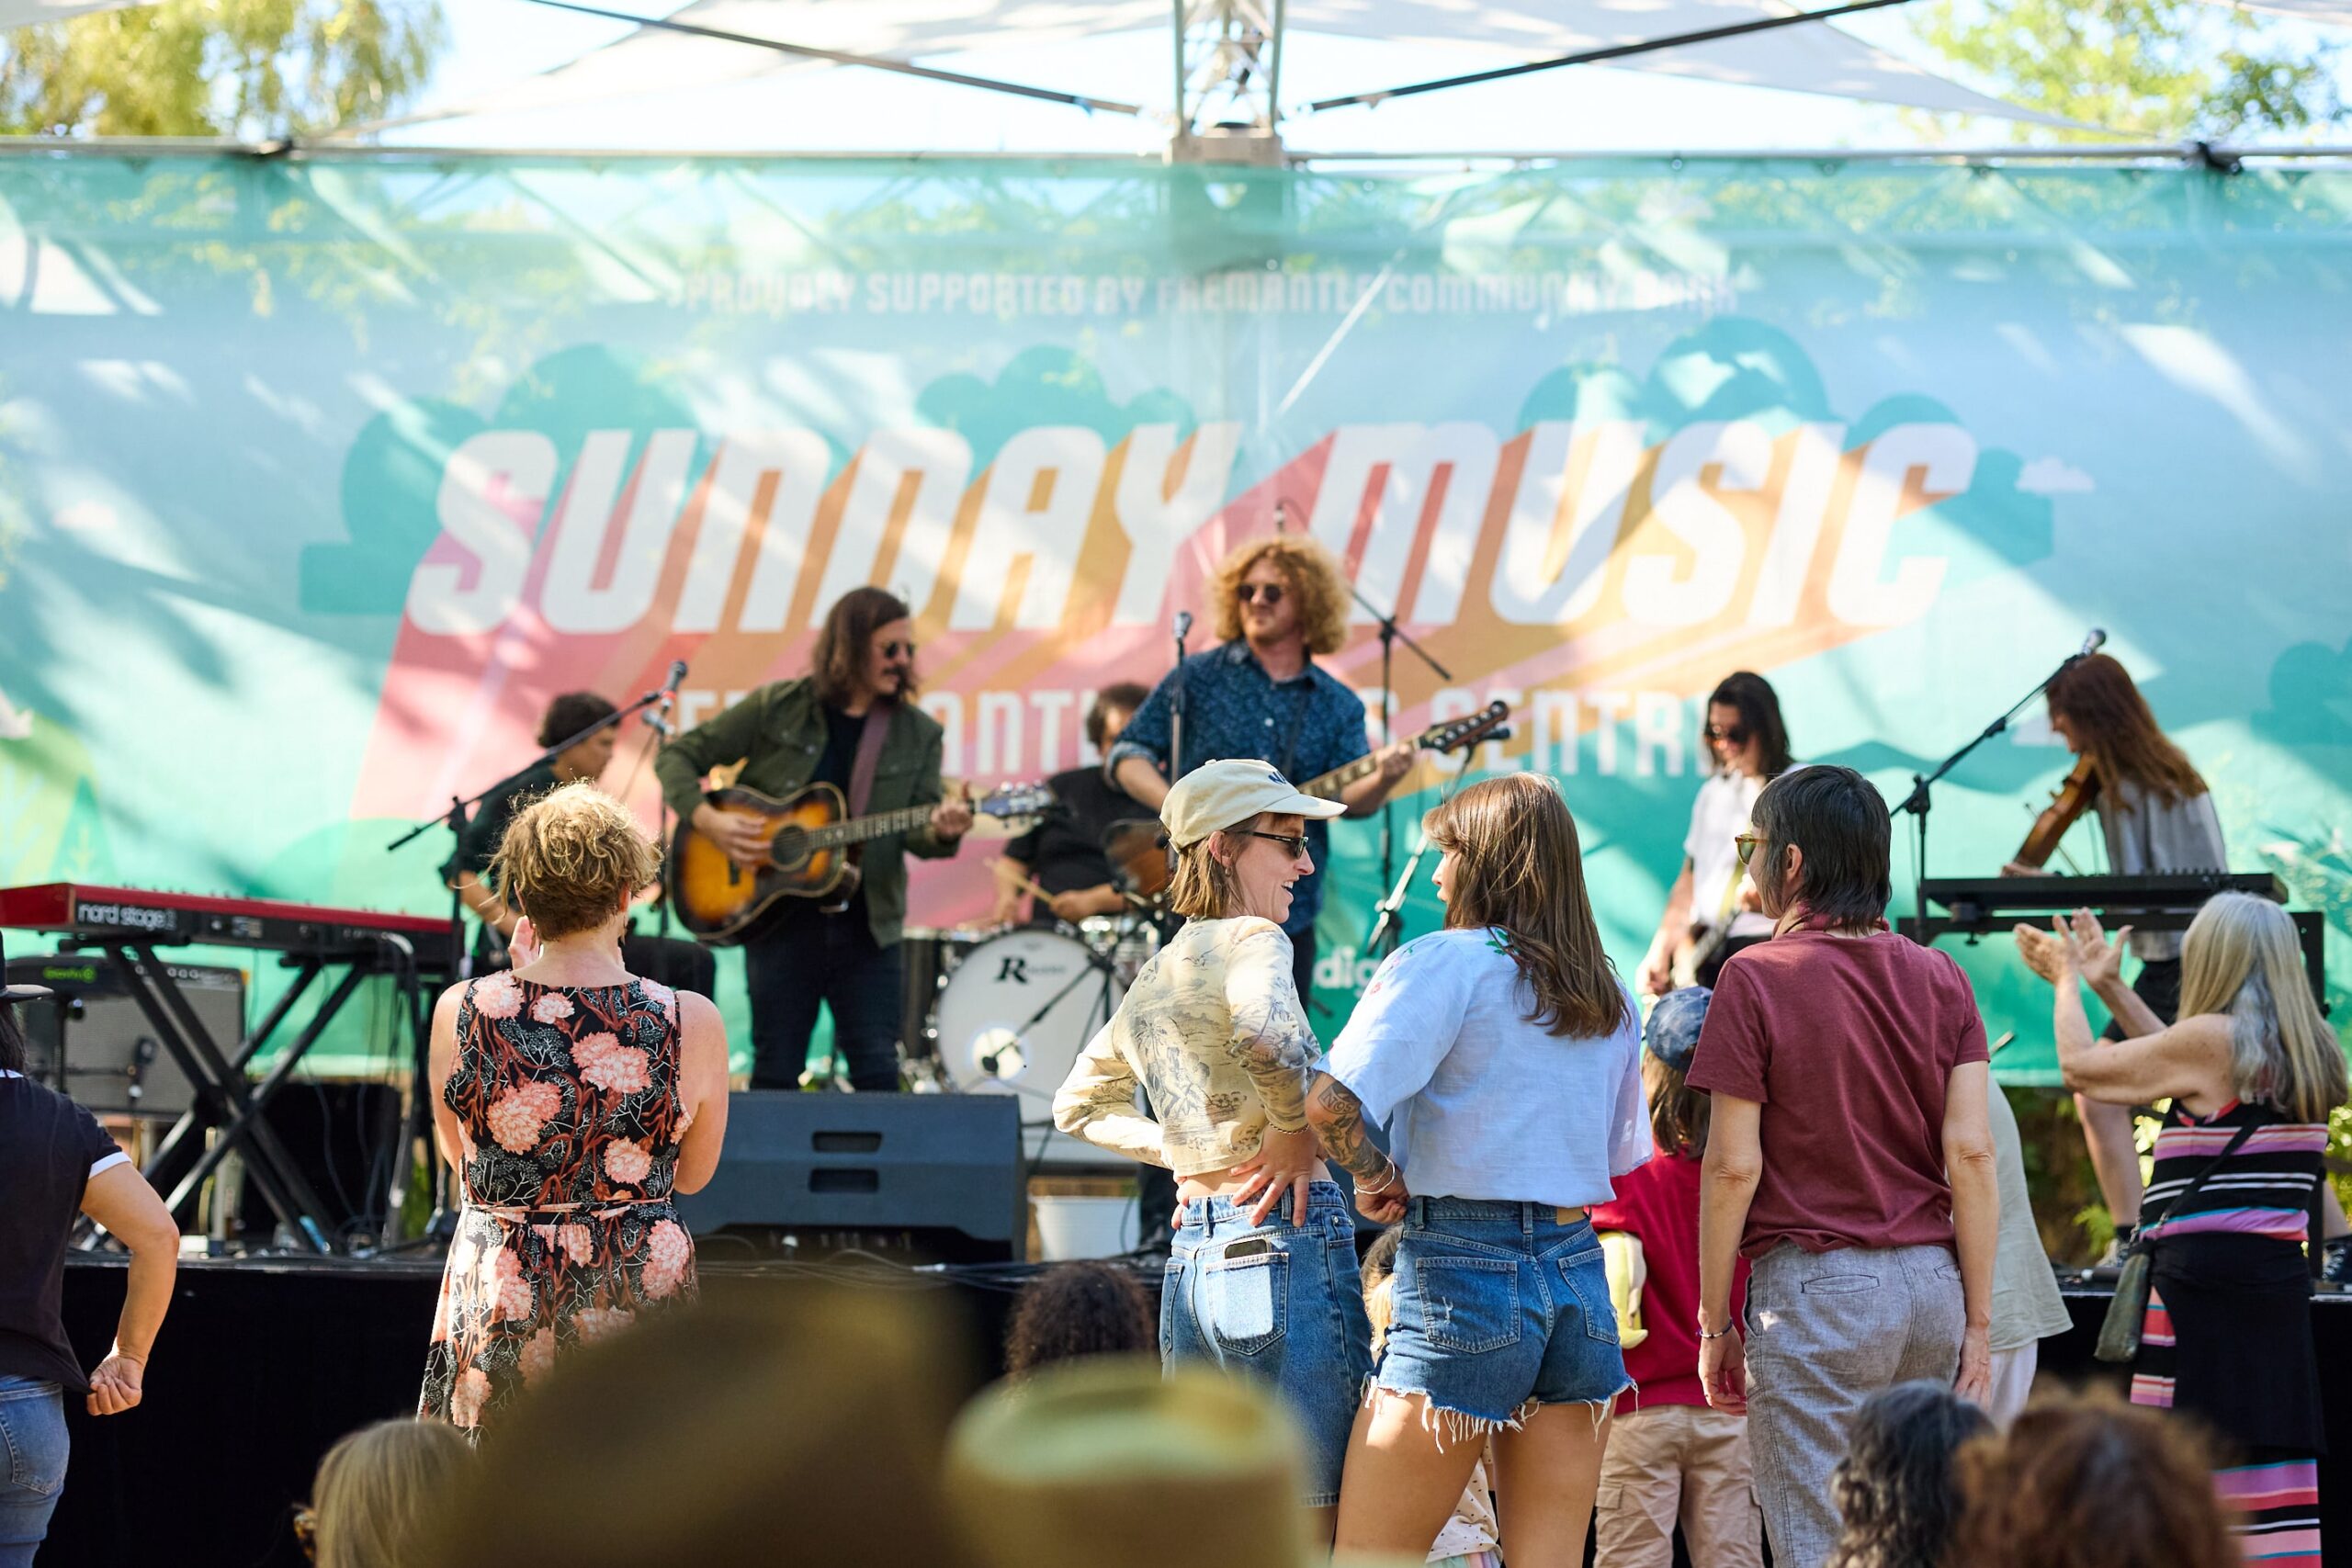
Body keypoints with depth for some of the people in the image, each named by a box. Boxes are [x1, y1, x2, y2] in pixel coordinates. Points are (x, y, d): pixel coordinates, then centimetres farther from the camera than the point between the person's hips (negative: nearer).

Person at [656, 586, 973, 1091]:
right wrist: (708, 820, -13)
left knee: (878, 1074, -4)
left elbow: (916, 832, 1)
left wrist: (940, 832, -23)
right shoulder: (777, 708, 0)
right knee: (775, 1074, 4)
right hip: (781, 917, -1)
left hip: (868, 924, 1)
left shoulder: (917, 734, 6)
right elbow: (680, 756, 3)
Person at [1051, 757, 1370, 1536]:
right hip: (1286, 1242, -8)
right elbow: (1270, 1035, -31)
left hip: (1191, 1261, 8)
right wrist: (1295, 1136, -14)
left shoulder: (1149, 981, 18)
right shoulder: (1249, 939, -7)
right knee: (1312, 1530, -7)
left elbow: (1080, 1105, 32)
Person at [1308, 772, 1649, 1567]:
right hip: (1581, 1274, 7)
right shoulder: (1610, 999, 13)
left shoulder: (1446, 962, -6)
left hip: (1465, 1271, -7)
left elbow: (1330, 1101, -18)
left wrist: (1374, 1175, -1)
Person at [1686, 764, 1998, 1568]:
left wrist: (1714, 1321, -1)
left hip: (1814, 1287, -5)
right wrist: (1977, 1318, 6)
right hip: (1930, 1283, 5)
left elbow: (1733, 1166, -8)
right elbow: (1970, 1152, 3)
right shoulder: (1939, 978, 8)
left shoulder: (1756, 979, -6)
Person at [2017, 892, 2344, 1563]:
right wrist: (2108, 986, 34)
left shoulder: (2214, 1040, -10)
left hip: (2202, 1286, -8)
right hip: (2280, 1285, 8)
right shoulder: (2306, 1053, 13)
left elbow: (2081, 1068, 0)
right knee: (2273, 1486, 4)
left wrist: (2070, 981, 17)